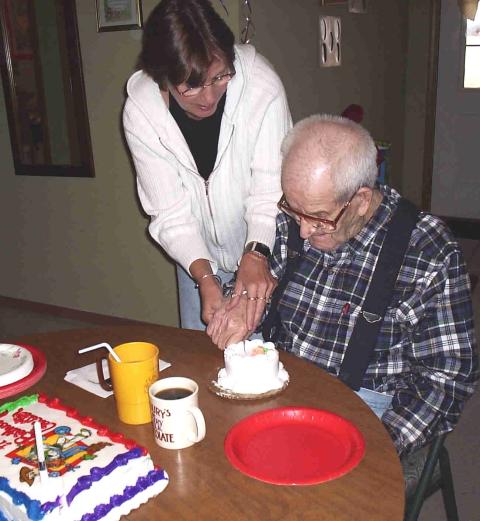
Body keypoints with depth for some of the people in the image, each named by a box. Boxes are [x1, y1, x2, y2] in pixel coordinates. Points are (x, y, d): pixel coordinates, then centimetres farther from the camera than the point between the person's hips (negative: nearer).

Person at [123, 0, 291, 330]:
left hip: (264, 252, -1)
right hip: (198, 256, 2)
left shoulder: (261, 84, -27)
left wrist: (256, 254, -41)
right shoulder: (140, 112, -20)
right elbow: (170, 213, -18)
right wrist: (204, 276, -32)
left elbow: (271, 191, -24)